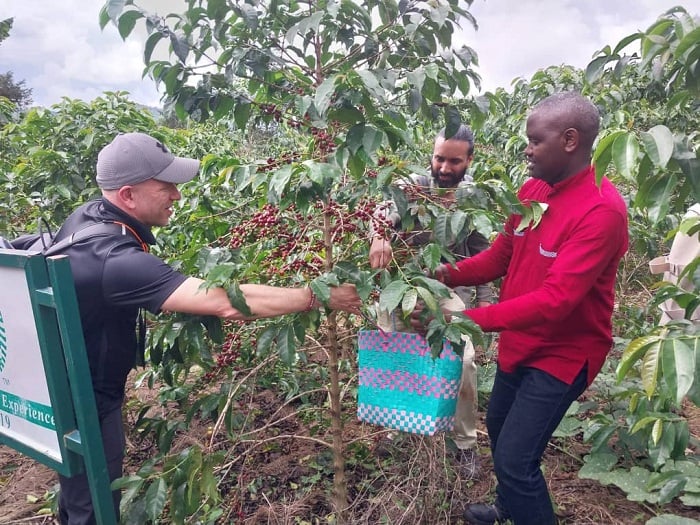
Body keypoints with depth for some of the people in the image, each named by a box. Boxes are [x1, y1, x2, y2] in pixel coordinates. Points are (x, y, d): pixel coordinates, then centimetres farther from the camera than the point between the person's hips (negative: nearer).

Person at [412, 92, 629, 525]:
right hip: (520, 342, 8)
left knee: (515, 459, -7)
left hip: (563, 353, -8)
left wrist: (464, 319, -37)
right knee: (498, 426, 24)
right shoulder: (531, 190, -3)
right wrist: (451, 273, -14)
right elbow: (501, 256, 4)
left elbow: (554, 300, -33)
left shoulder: (602, 211, -26)